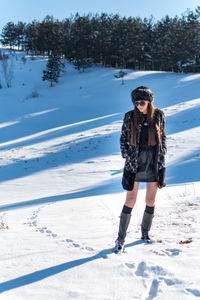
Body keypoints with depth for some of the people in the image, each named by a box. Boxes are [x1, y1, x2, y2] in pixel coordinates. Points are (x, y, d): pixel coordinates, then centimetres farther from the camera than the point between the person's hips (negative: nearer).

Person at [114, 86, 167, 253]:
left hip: (154, 162, 2)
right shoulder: (130, 117, -3)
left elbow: (162, 137, 12)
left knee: (151, 201, 10)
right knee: (130, 201, -4)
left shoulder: (158, 115, 1)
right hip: (135, 163, -2)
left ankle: (145, 233, 29)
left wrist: (162, 155, 5)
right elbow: (123, 139, 6)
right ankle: (120, 239, 3)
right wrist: (127, 156, -5)